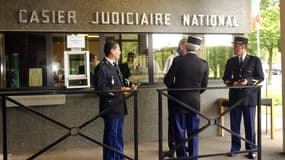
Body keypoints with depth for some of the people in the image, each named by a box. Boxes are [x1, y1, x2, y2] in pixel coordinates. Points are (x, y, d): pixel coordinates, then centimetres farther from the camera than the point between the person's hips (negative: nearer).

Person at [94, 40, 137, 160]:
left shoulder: (115, 66, 18)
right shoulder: (101, 67, -13)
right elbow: (101, 89, -19)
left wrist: (127, 88, 5)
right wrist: (120, 90, -22)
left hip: (119, 107, 9)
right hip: (110, 108, -9)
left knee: (119, 138, 17)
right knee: (110, 138, 1)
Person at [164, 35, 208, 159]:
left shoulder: (177, 60, -10)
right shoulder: (203, 64, -4)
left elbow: (167, 80, -7)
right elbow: (204, 86, 4)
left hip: (179, 101, -1)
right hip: (195, 102, 2)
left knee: (179, 133, 8)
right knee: (193, 134, 11)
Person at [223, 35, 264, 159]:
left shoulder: (255, 60, 0)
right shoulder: (230, 61, 9)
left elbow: (260, 77, -1)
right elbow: (226, 78, 12)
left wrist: (248, 81, -18)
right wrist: (232, 83, -9)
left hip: (249, 97, -3)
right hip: (234, 97, 3)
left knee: (249, 124, 3)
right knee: (234, 124, 7)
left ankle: (251, 149, 14)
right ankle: (235, 148, 19)